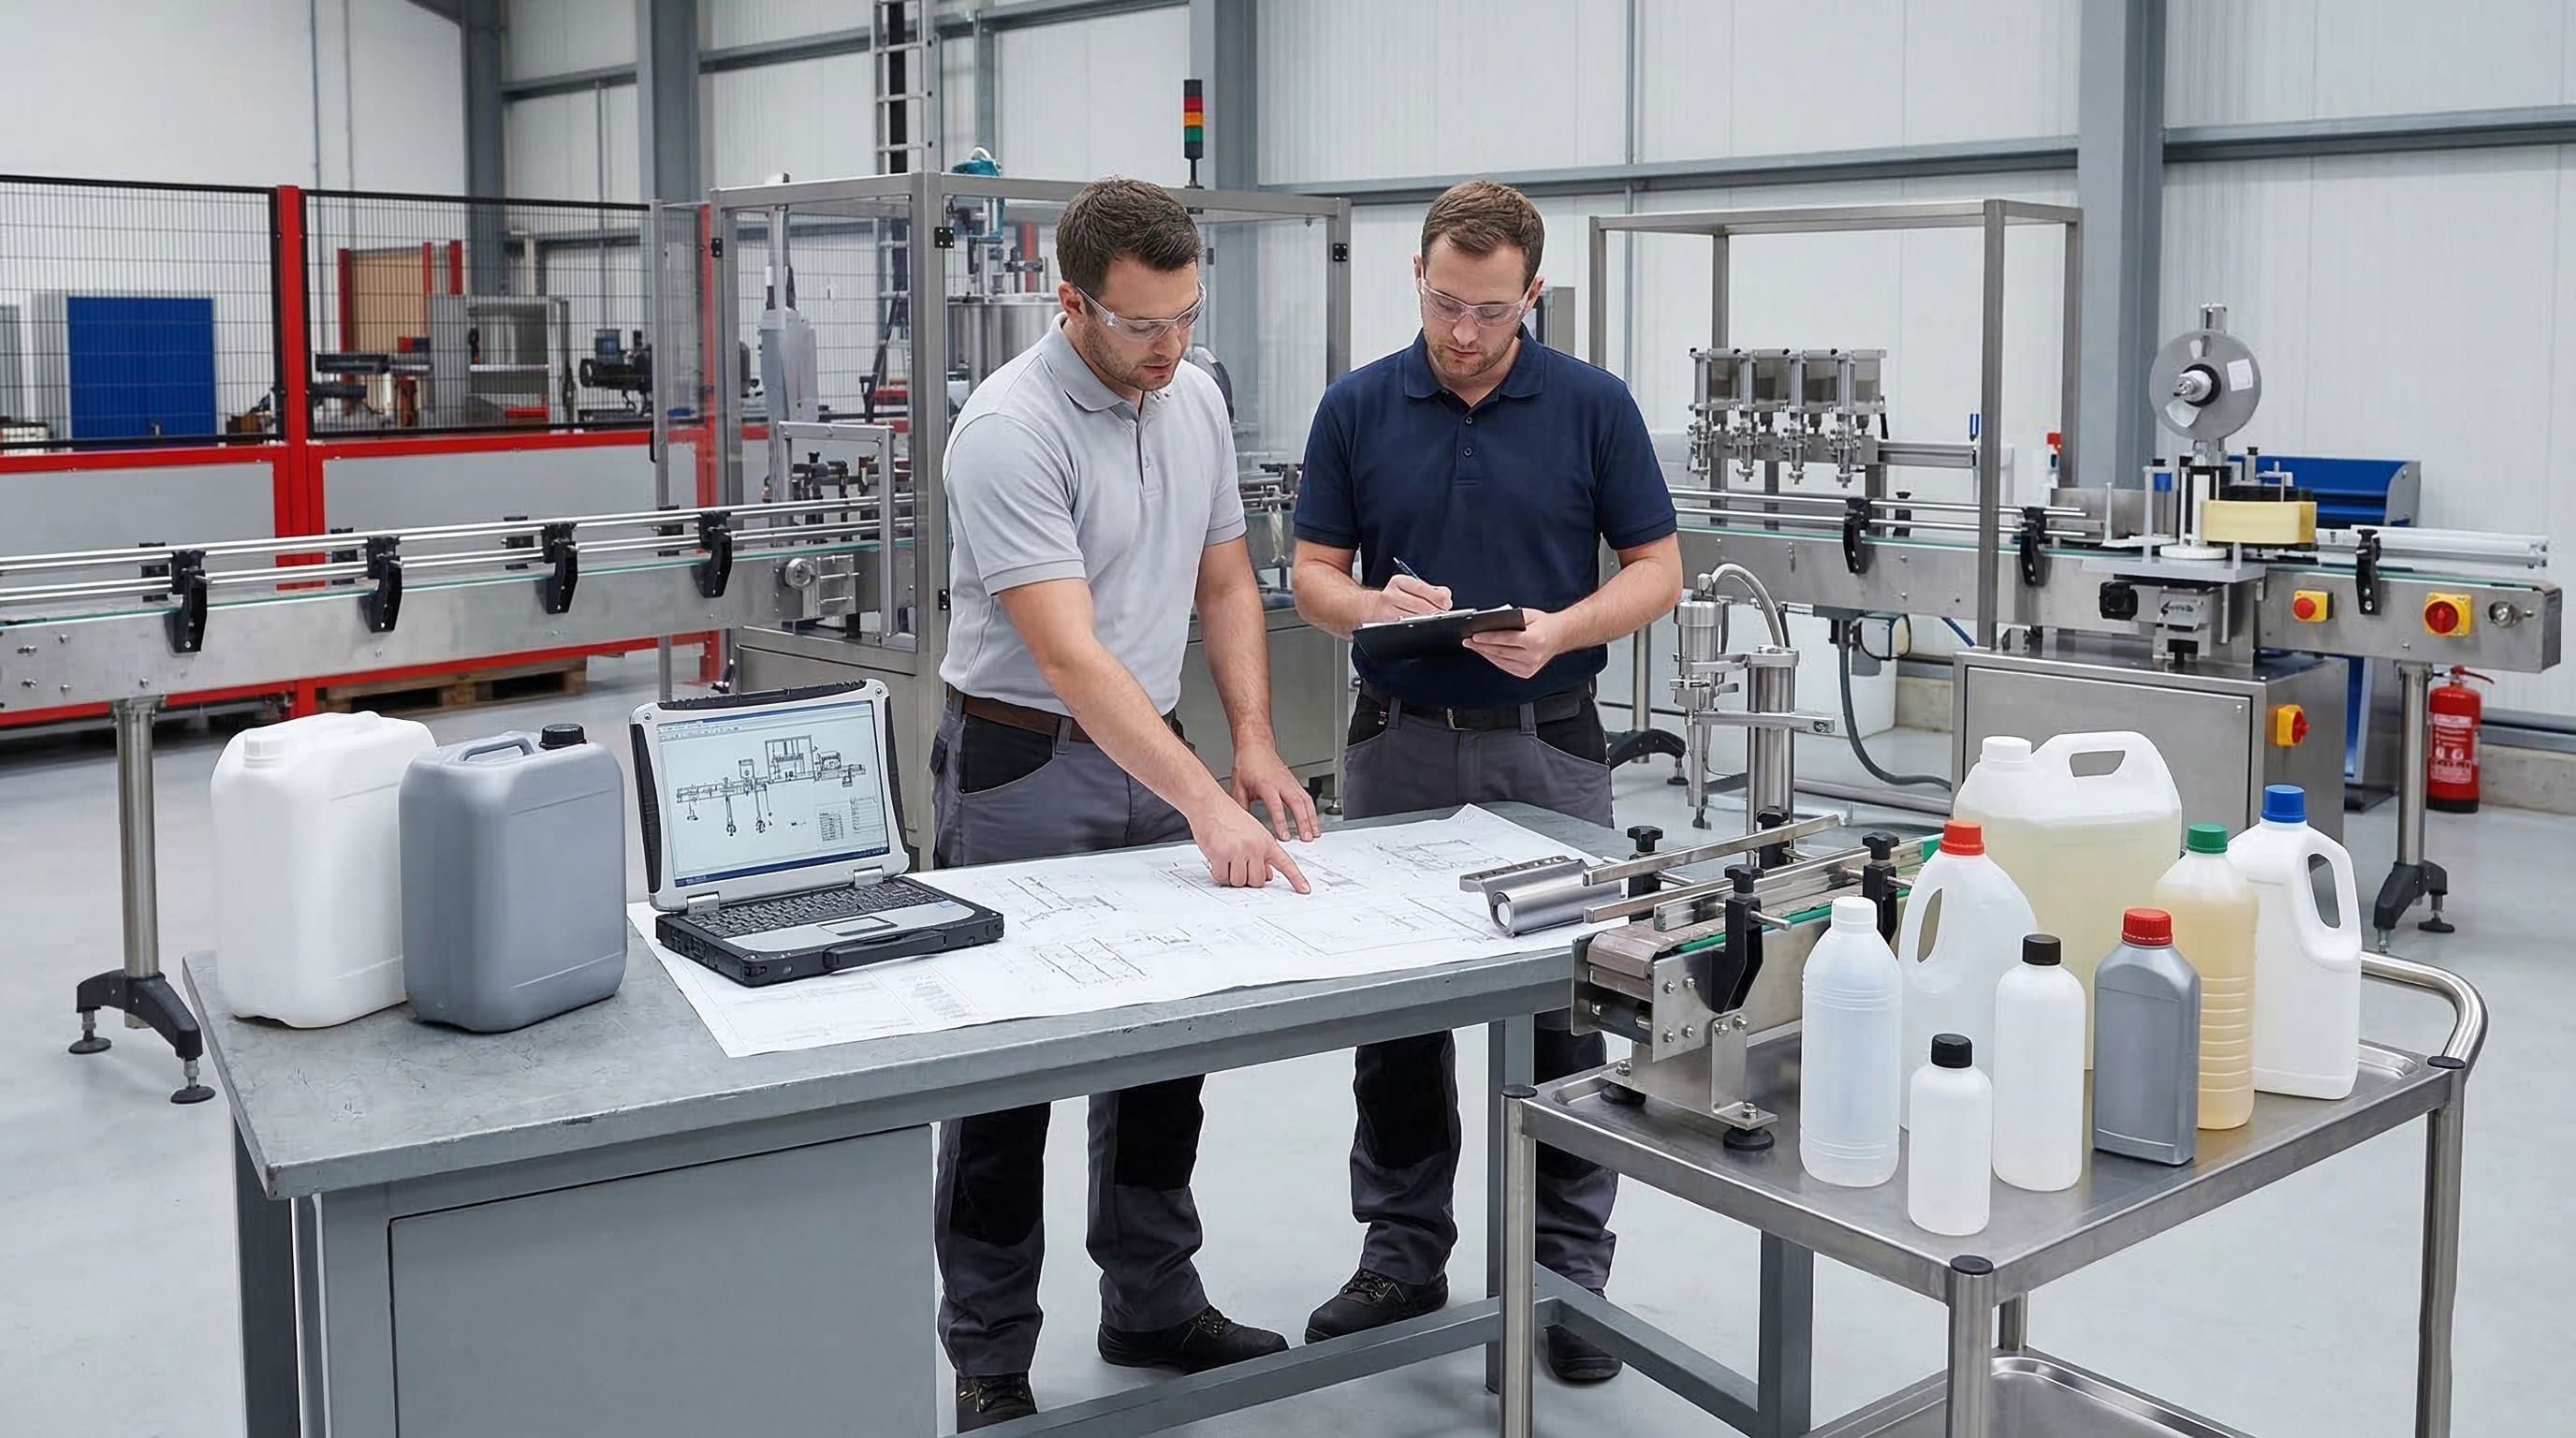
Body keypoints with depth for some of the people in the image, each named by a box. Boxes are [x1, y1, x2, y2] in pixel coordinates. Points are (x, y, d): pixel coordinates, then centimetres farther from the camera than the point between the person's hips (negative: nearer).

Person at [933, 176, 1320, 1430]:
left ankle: (1153, 1305, 29)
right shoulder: (1009, 428, -22)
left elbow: (1224, 584, 12)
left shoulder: (1198, 402, 3)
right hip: (1026, 767, -7)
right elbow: (1071, 656, -29)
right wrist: (1206, 808, -35)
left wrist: (1253, 748, -1)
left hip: (1153, 760, 7)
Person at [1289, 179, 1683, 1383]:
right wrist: (1375, 605, -20)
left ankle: (1568, 1265, 16)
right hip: (1399, 743, 2)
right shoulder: (1358, 406, 1)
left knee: (1562, 1013, 3)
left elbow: (1657, 568, -1)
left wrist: (1562, 628, -20)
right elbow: (1313, 575, 3)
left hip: (1546, 746, -1)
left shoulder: (1594, 405, -3)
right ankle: (1403, 1249, 23)